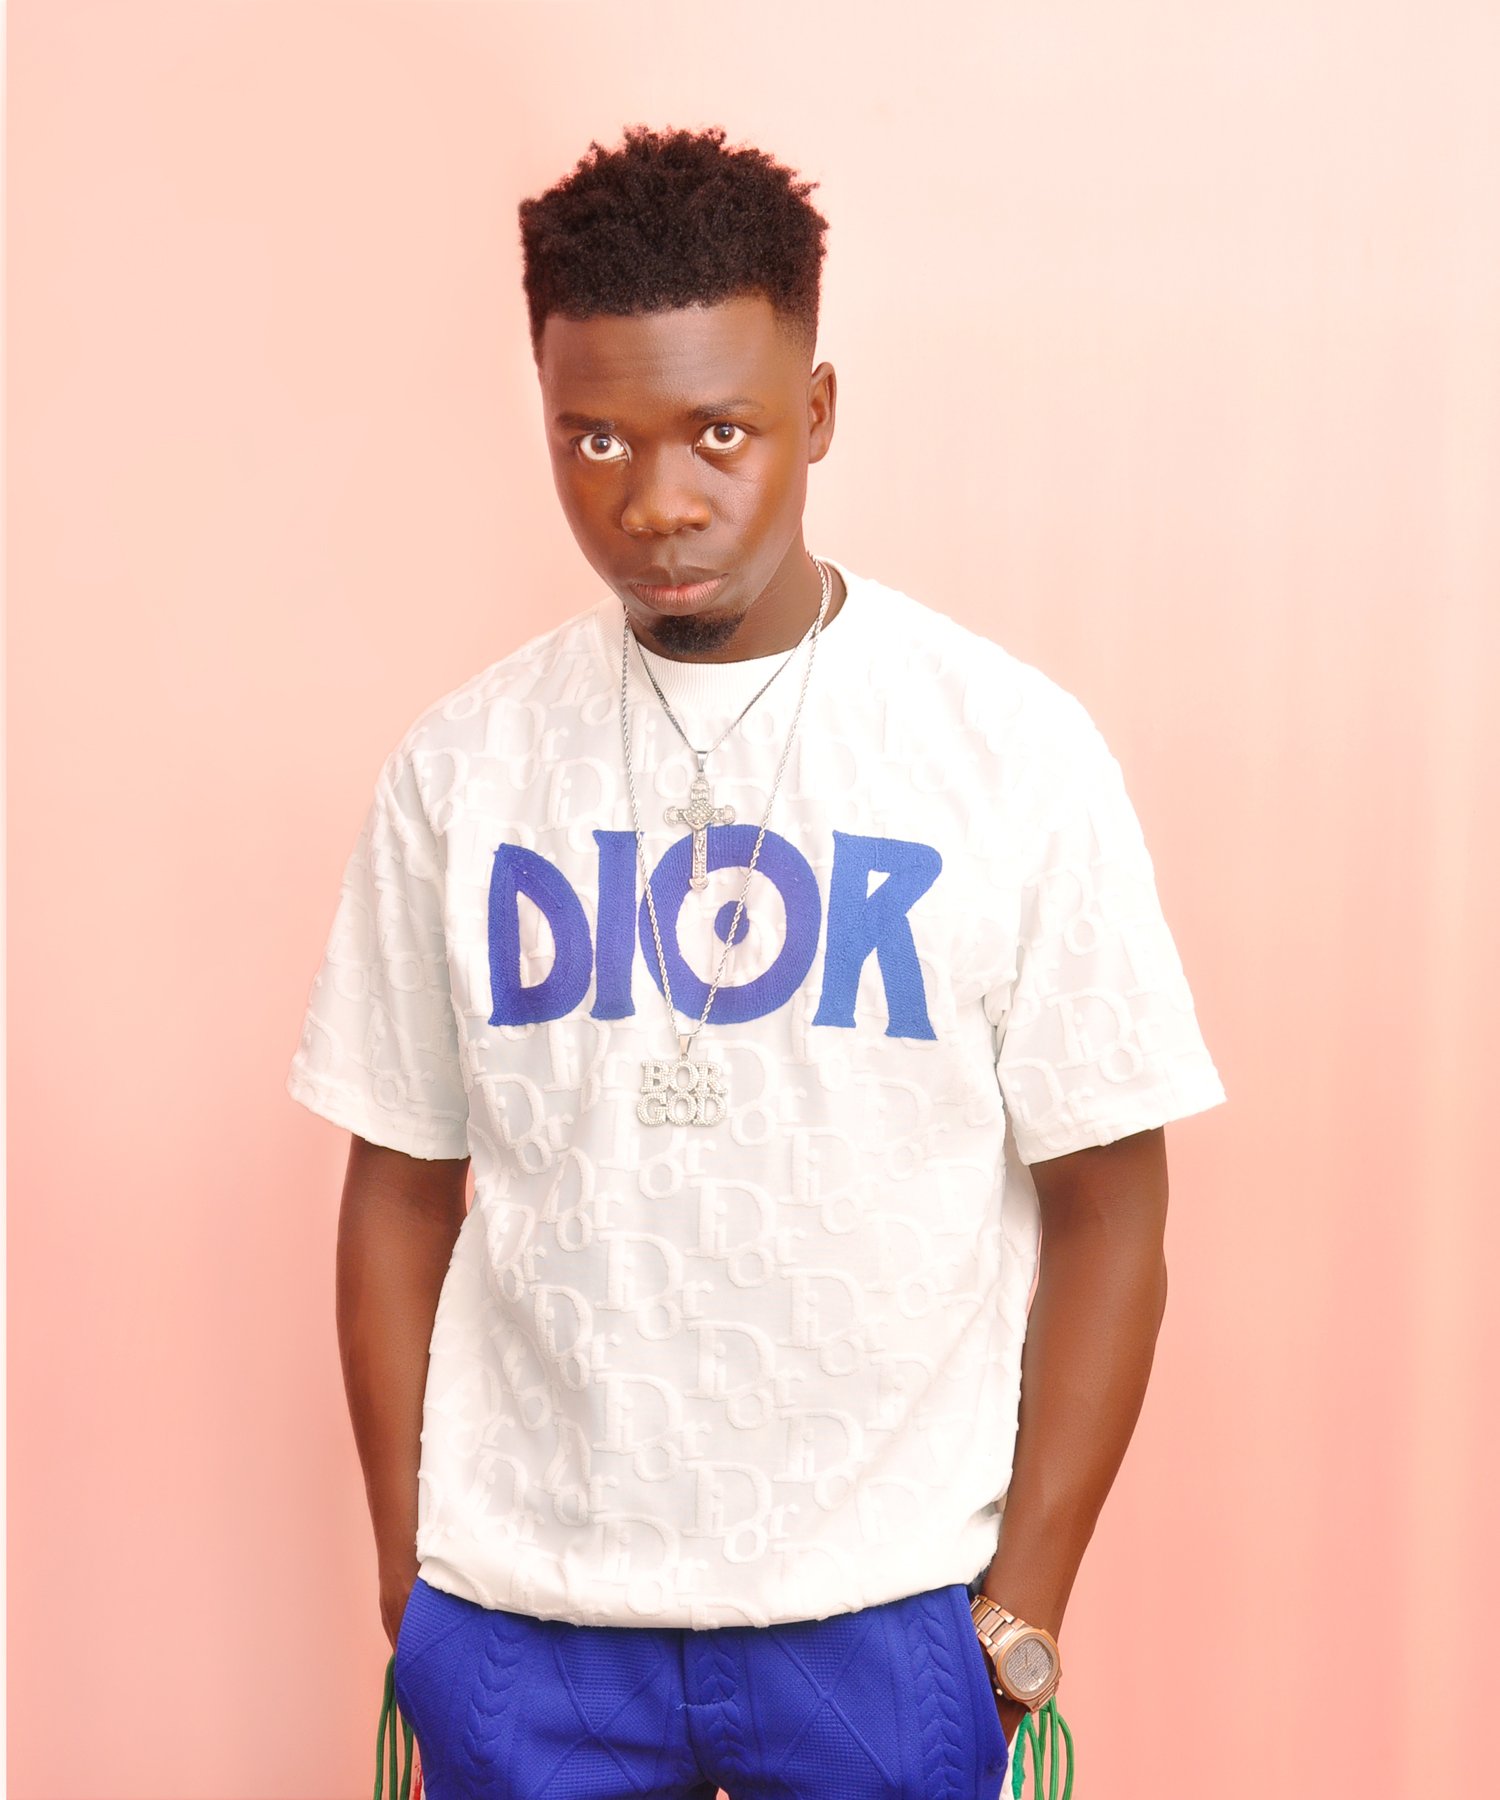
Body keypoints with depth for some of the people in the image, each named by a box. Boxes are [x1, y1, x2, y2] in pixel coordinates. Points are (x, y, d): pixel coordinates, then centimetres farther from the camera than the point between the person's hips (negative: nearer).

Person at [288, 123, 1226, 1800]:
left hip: (884, 1607, -1)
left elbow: (1106, 1204, -4)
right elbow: (400, 1189, 4)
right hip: (516, 1606, 2)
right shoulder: (462, 764, 0)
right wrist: (407, 1589, 3)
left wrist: (1019, 1617, -5)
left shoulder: (1011, 748, -7)